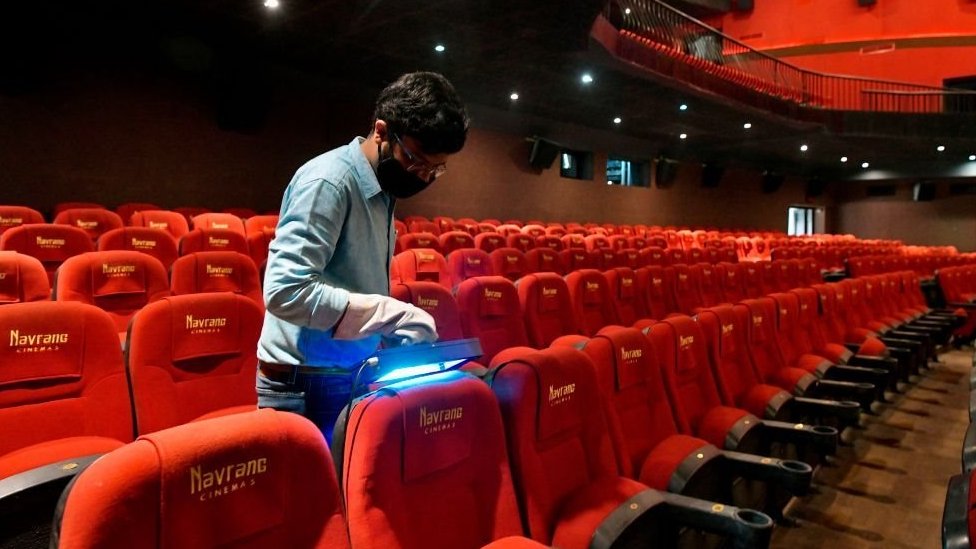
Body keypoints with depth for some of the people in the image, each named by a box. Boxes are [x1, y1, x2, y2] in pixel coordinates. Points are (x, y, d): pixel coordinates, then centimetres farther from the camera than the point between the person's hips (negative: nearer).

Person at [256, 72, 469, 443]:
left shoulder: (381, 187, 7)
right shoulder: (328, 180, -19)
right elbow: (286, 291, -28)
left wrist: (394, 332, 4)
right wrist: (394, 314, -26)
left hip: (353, 376, 8)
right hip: (308, 384, -8)